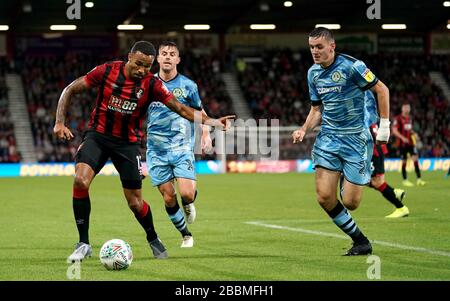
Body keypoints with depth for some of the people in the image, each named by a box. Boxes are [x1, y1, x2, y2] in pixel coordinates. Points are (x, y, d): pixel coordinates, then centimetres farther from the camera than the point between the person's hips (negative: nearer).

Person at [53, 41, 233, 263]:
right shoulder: (106, 71, -11)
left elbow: (181, 109, -11)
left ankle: (153, 240, 32)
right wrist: (60, 122, -13)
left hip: (128, 143, 1)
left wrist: (212, 121, -24)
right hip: (97, 135, 0)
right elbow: (70, 90, -4)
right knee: (80, 180, -25)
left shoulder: (151, 84, -9)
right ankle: (83, 244, -12)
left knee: (135, 202, 0)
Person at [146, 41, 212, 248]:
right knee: (169, 198, -1)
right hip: (156, 150, 1)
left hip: (182, 147, -1)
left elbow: (199, 111, 16)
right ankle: (185, 234, 20)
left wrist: (206, 134, 3)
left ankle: (189, 204, 20)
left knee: (187, 193, -17)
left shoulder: (187, 85, 2)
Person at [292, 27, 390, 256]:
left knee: (350, 202, -8)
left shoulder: (351, 66, -13)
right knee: (324, 197, -9)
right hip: (328, 138, 5)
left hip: (355, 138, -5)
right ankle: (361, 242, 7)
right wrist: (304, 129, 0)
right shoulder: (313, 73, 7)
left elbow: (382, 90, -5)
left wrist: (384, 125, -6)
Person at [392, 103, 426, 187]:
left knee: (415, 159, -5)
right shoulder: (398, 118, -8)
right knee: (404, 161, -1)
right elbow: (394, 130, -13)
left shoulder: (409, 118, 15)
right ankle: (405, 180, 10)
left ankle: (419, 179, -6)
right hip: (402, 143, -6)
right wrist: (402, 138, -24)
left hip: (410, 142, 6)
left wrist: (413, 133, 5)